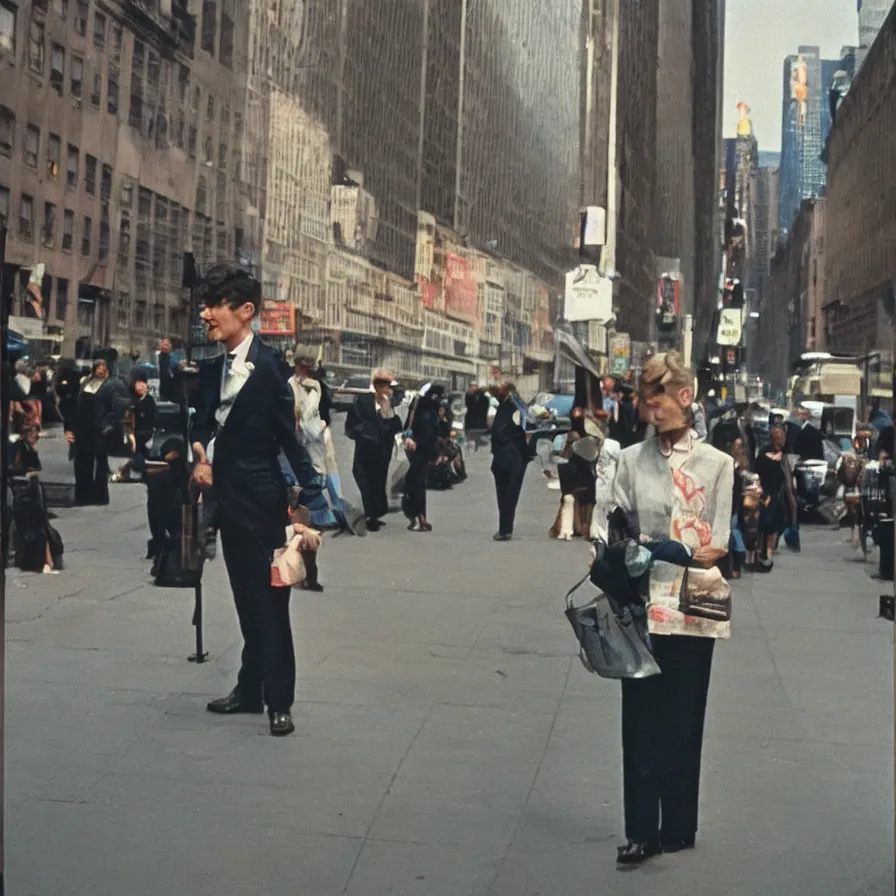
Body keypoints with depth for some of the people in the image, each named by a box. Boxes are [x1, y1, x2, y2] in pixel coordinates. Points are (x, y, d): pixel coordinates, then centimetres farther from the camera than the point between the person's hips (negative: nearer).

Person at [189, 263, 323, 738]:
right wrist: (200, 453, -6)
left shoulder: (267, 365, -14)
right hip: (228, 497, 8)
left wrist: (313, 493, -16)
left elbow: (289, 434, -14)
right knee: (246, 597, 16)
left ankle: (279, 700, 3)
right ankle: (251, 688, 26)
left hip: (259, 498, -8)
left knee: (268, 597, -3)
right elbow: (203, 420, 15)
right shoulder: (212, 369, 8)